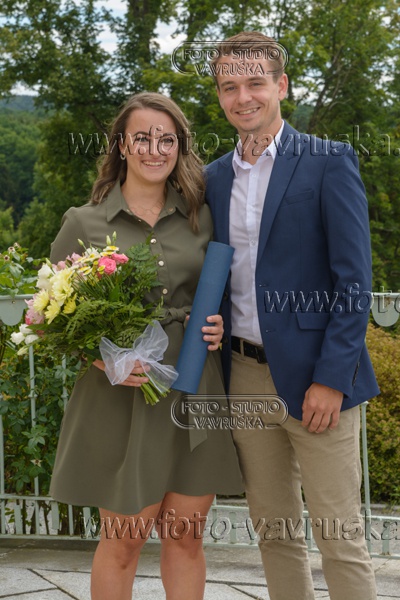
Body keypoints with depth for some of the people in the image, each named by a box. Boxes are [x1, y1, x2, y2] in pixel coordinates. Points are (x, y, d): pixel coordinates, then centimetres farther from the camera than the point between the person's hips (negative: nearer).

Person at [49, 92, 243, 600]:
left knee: (185, 536, 9)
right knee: (123, 540, 6)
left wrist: (218, 326, -3)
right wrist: (100, 356, -16)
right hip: (123, 396, -2)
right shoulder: (85, 223, 0)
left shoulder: (202, 217, 8)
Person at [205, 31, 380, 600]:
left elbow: (354, 281, -9)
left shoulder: (330, 162, -4)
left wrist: (331, 378, -15)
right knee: (275, 531, 13)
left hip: (315, 379, -5)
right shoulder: (215, 177, 12)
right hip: (245, 376, 5)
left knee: (339, 535, 0)